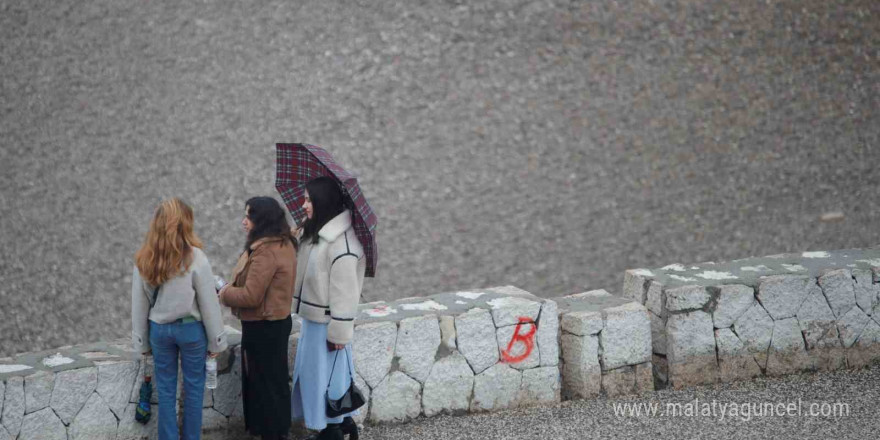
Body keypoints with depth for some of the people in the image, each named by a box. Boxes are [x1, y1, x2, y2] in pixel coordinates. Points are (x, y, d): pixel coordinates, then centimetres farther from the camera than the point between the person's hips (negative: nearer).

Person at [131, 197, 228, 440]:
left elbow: (139, 304, 2)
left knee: (165, 390, 12)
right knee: (193, 388, 10)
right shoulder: (194, 258, -16)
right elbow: (208, 303, -11)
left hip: (159, 329, 3)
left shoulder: (144, 259, -5)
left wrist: (142, 341, 12)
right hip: (190, 328, -3)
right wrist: (216, 340, 0)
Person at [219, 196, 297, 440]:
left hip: (263, 327, -10)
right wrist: (232, 288, 3)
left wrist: (225, 294, -9)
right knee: (274, 380, 19)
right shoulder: (283, 244, 6)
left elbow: (251, 296, -26)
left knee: (264, 382, 2)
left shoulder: (266, 251, -25)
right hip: (276, 320, 10)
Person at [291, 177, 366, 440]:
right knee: (315, 371, 18)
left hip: (328, 322, -10)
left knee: (328, 373, 2)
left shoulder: (341, 242, -24)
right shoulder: (314, 233, 6)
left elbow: (345, 291, -22)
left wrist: (339, 331, -20)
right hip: (313, 317, 10)